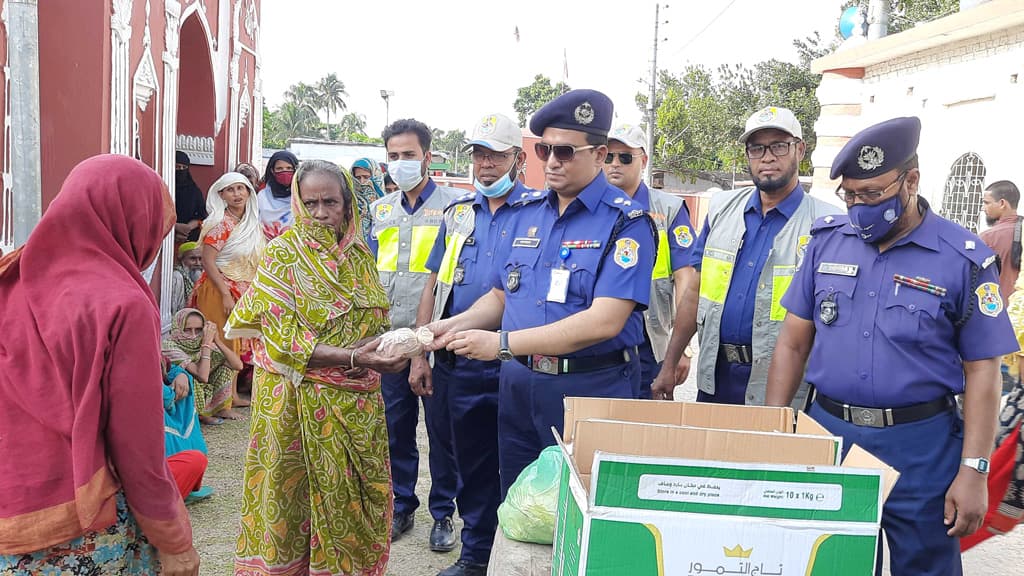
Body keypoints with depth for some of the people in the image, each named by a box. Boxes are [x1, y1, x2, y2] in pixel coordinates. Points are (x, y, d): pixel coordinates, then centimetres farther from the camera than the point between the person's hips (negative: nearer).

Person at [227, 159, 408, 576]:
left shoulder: (359, 255, 6)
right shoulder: (282, 254, -8)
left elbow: (377, 322, 12)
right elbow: (284, 339, -16)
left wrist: (380, 350, -11)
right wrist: (351, 358, -26)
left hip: (356, 400, 4)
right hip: (298, 398, -4)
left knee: (354, 495, 10)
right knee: (292, 494, 6)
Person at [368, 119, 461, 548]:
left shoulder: (453, 205, -3)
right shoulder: (380, 210, 13)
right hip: (388, 336, 5)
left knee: (442, 428, 5)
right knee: (395, 426, 12)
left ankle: (444, 513, 20)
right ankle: (401, 506, 27)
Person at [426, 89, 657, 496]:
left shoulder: (626, 222, -12)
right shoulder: (527, 211, 8)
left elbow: (605, 321, -22)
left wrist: (503, 343, -25)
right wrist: (456, 325, -4)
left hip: (590, 388, -5)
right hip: (517, 385, 6)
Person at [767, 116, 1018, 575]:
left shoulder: (965, 258, -7)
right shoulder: (827, 239, 1)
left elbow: (981, 371, -4)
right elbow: (793, 342, 5)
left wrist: (973, 470, -8)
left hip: (920, 446, -2)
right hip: (827, 434, 3)